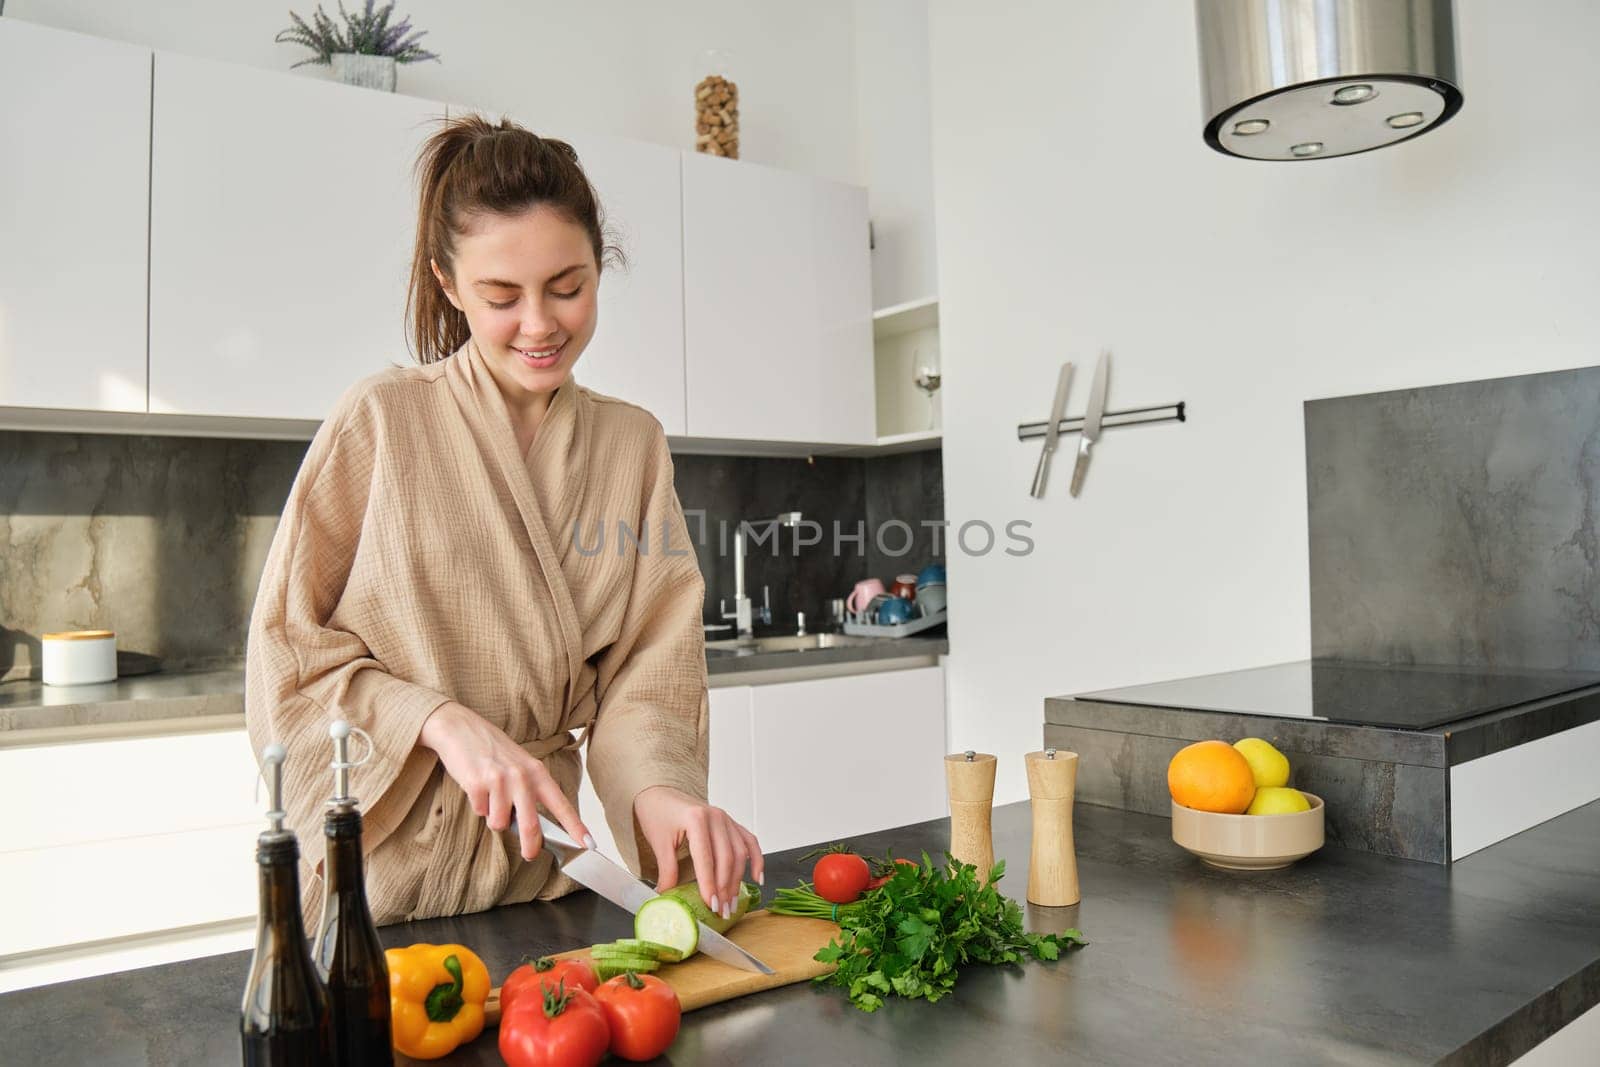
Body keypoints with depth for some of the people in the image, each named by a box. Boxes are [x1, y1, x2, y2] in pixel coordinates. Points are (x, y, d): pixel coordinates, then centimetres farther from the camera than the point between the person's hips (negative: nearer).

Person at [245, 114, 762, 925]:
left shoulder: (633, 444, 2)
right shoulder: (380, 421, -9)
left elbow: (648, 667, -3)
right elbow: (289, 652, -7)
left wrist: (659, 788, -22)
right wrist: (443, 722, -21)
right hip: (382, 867, -2)